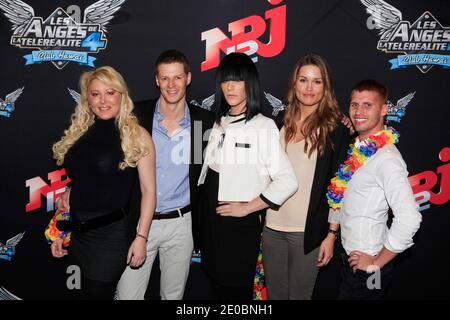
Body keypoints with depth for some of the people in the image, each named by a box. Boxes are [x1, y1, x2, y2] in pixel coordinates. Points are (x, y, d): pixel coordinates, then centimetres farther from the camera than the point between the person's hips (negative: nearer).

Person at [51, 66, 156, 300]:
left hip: (111, 234, -5)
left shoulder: (137, 135, -10)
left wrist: (141, 236, -14)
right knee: (89, 291, 19)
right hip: (78, 233, 6)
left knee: (98, 294, 4)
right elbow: (77, 183, 14)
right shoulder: (79, 134, 6)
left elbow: (148, 190, -10)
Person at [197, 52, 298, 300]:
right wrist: (204, 212, 9)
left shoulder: (263, 126, -13)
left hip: (240, 223, -6)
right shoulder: (220, 122, 8)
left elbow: (287, 182, -19)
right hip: (210, 219, 6)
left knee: (236, 290, 10)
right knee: (217, 285, 19)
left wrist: (247, 208, -14)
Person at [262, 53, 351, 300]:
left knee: (299, 294, 11)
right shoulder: (280, 124, 6)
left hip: (308, 232, -4)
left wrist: (331, 235, -8)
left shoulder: (336, 129, -6)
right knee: (274, 293, 17)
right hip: (272, 227, 4)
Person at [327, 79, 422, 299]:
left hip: (367, 266, -7)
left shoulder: (386, 158, -22)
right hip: (352, 259, 7)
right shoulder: (359, 149, 4)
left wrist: (376, 263, -19)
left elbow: (409, 218, -28)